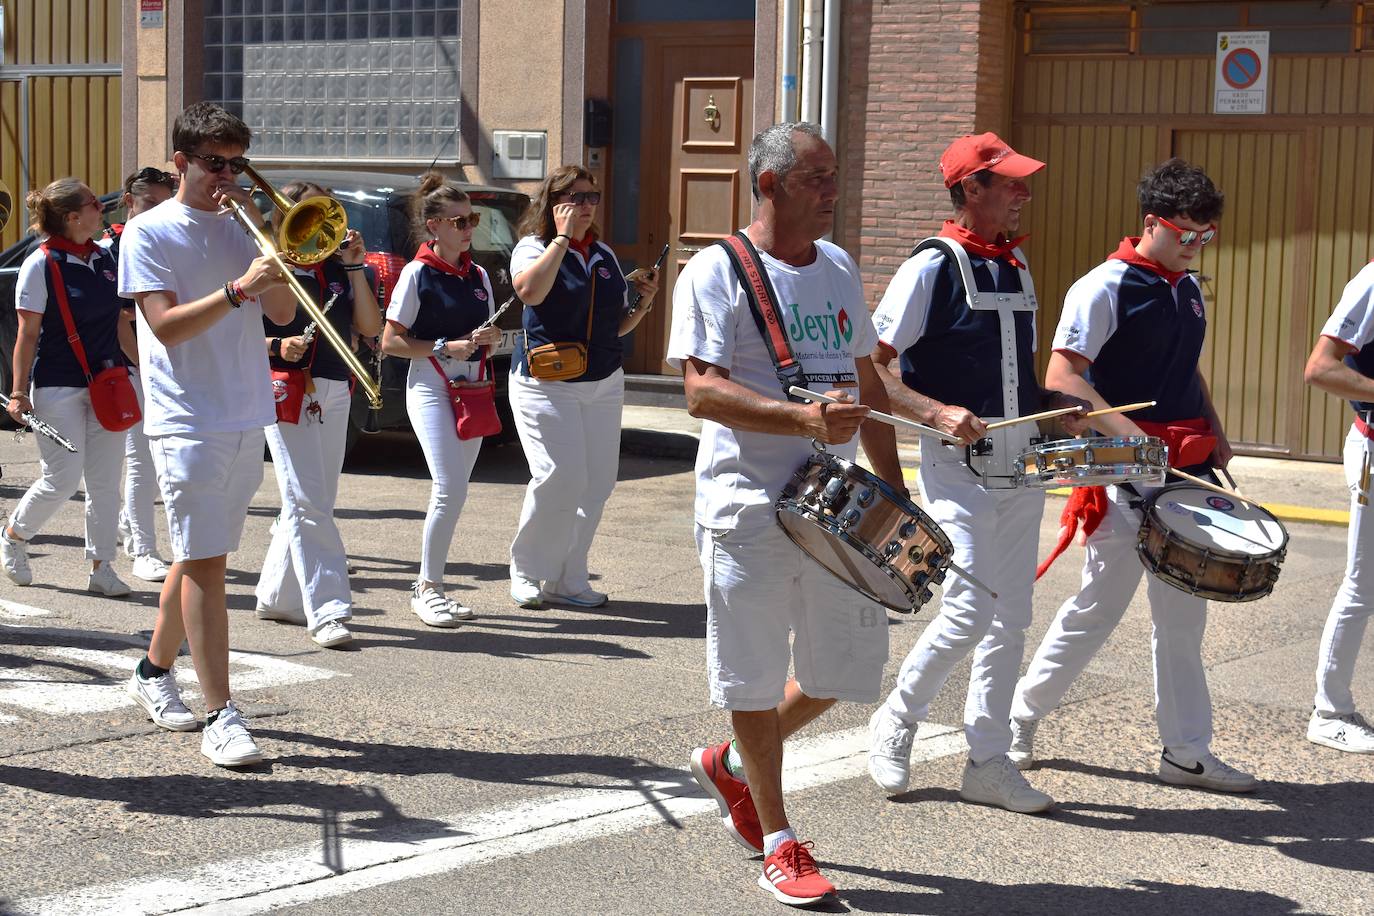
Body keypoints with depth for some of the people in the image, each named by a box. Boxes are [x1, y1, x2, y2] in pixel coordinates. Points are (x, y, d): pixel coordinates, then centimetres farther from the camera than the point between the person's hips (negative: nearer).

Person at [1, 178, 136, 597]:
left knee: (105, 480, 4)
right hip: (58, 386, -6)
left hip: (104, 382, 6)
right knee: (62, 478, -4)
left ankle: (101, 568, 11)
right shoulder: (41, 264, -11)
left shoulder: (104, 257, 7)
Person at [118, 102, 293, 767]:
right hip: (188, 420, -6)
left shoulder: (238, 228, 14)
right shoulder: (149, 232, -3)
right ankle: (220, 717, -11)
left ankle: (154, 673, 31)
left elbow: (281, 311, 5)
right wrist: (238, 288, -24)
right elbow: (166, 325, -14)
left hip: (246, 418, 6)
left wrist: (262, 236, -5)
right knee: (206, 562, -10)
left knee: (201, 556, 14)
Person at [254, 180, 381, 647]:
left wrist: (356, 268, -1)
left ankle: (277, 596, 23)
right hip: (288, 392, -6)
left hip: (334, 393, 6)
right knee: (307, 503, -11)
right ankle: (326, 611, -14)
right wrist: (277, 346, -21)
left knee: (313, 502, 11)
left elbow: (370, 327, 4)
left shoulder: (337, 269, 13)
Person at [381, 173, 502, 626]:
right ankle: (428, 586, -4)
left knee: (453, 491, 6)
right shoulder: (418, 273, -6)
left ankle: (428, 586, 15)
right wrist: (446, 347, -16)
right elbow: (390, 342, -7)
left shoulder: (478, 275, 12)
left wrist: (489, 338, -3)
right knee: (450, 489, -15)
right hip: (431, 386, -6)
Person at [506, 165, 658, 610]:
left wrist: (645, 302, 2)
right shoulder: (533, 247, -3)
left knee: (597, 483, 4)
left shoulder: (604, 255, 13)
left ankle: (568, 579, 13)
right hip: (546, 384, -6)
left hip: (604, 384, 6)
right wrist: (562, 237, -21)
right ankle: (527, 574, 4)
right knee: (560, 478, -14)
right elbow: (530, 291, -28)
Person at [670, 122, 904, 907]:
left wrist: (893, 491, 15)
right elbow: (702, 392, -17)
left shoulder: (841, 270, 13)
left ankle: (732, 765, 32)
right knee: (758, 677, 2)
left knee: (848, 668, 9)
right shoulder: (718, 272, -8)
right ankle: (778, 842, 17)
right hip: (750, 510, -6)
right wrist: (806, 418, -29)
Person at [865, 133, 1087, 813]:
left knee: (1010, 620, 8)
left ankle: (988, 762, 17)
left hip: (1020, 464, 7)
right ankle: (895, 723, 13)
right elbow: (870, 366, -14)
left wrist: (1052, 403, 5)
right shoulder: (932, 268, -10)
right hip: (958, 468, -7)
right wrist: (938, 413, -25)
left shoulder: (1016, 268, 12)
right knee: (969, 612, -11)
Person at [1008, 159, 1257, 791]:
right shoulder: (1105, 288, -11)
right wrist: (1128, 434, -24)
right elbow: (1061, 376, -17)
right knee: (1100, 605, -1)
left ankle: (1187, 752, 16)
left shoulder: (1187, 289, 14)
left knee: (1184, 616, 10)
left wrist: (1215, 433, 12)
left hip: (1187, 470, 8)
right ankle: (1019, 717, 17)